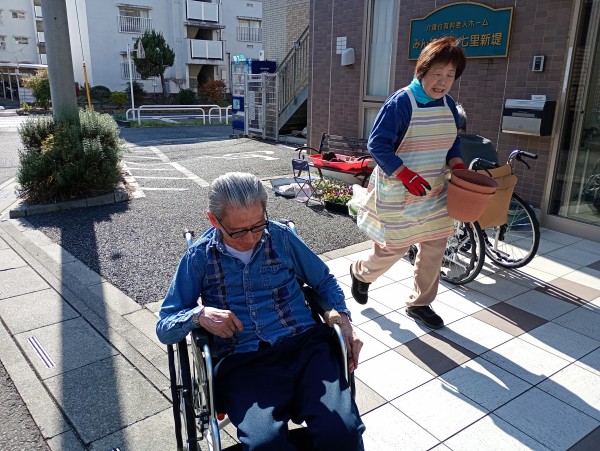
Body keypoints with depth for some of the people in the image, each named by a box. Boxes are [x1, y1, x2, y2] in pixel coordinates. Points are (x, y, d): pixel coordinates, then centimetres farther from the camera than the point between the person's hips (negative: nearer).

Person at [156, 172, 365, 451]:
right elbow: (164, 328, 11)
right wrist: (198, 315, -10)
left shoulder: (281, 237, 10)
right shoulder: (199, 258, 7)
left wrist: (340, 314, 2)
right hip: (241, 363, -1)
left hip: (304, 346, 2)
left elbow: (324, 280, 22)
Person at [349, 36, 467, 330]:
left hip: (434, 192, 7)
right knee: (394, 248, 3)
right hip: (398, 193, -7)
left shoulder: (448, 105, 6)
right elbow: (377, 144, -19)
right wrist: (406, 175, -28)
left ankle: (419, 304, 27)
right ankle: (361, 273, 35)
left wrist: (458, 165, -2)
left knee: (434, 248, 9)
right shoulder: (401, 102, -17)